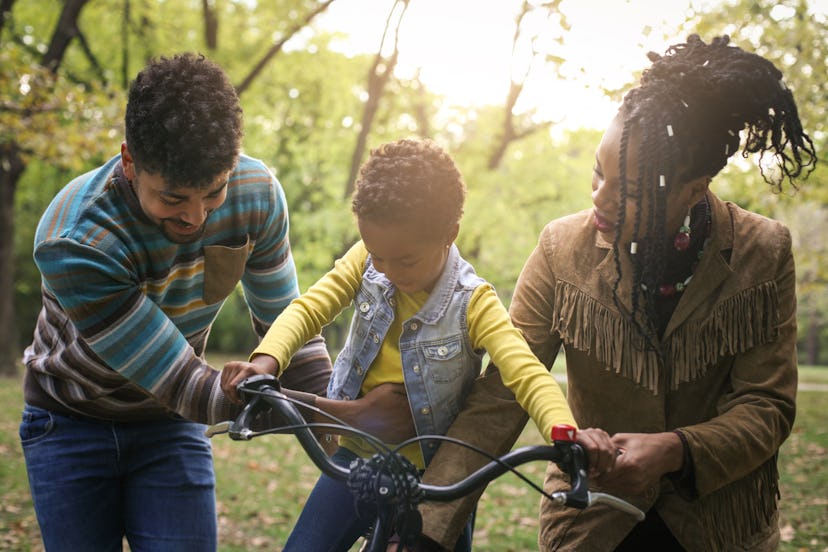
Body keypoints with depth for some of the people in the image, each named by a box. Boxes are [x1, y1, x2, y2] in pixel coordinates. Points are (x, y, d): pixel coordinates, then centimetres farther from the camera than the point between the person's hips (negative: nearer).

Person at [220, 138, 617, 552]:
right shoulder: (367, 261, -8)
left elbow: (525, 371, -30)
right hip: (358, 459, 3)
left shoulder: (472, 302, -19)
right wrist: (265, 362, -35)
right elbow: (309, 309, -14)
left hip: (436, 474, -2)